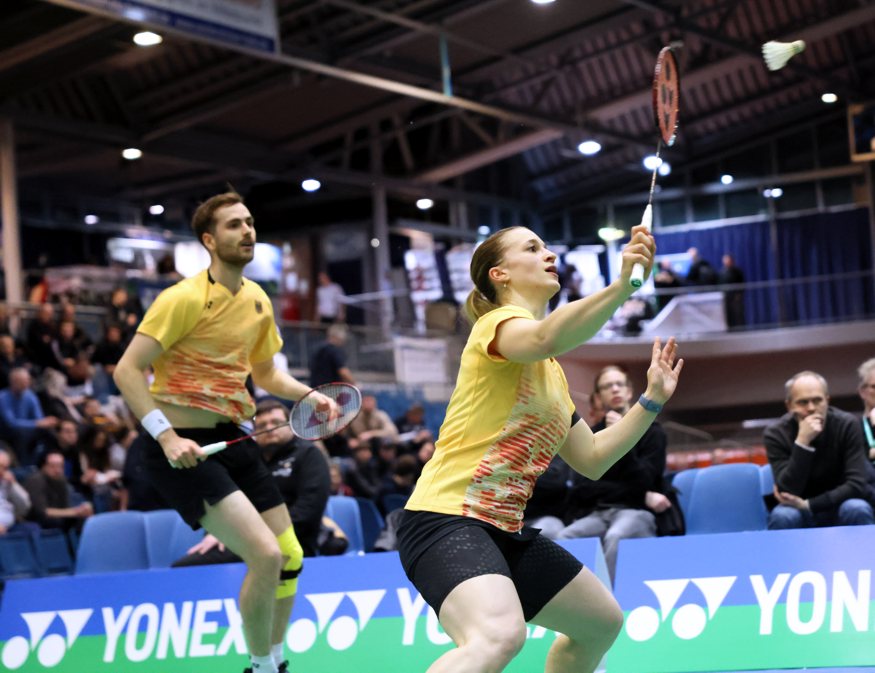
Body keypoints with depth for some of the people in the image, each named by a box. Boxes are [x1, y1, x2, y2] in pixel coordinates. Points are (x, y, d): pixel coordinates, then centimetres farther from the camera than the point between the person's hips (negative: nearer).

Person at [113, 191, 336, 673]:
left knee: (290, 558, 9)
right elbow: (127, 371, -16)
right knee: (265, 555, -20)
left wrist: (306, 395, 5)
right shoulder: (185, 298, -14)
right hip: (181, 447, -8)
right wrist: (167, 437, -24)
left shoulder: (258, 301, 10)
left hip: (230, 439, 8)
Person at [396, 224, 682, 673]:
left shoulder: (552, 372, 20)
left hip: (503, 530, 10)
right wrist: (622, 286, -43)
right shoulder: (498, 323, -7)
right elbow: (546, 338, -33)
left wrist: (652, 400, 16)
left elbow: (591, 459, 21)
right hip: (446, 519, -10)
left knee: (602, 621, 21)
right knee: (499, 634, -36)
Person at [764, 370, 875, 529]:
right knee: (782, 515, -32)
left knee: (857, 509, -32)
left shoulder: (847, 425, -15)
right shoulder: (776, 434, -15)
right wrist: (802, 442, -36)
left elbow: (857, 485, -21)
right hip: (802, 515, 0)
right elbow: (788, 493, -26)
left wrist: (807, 504, -28)